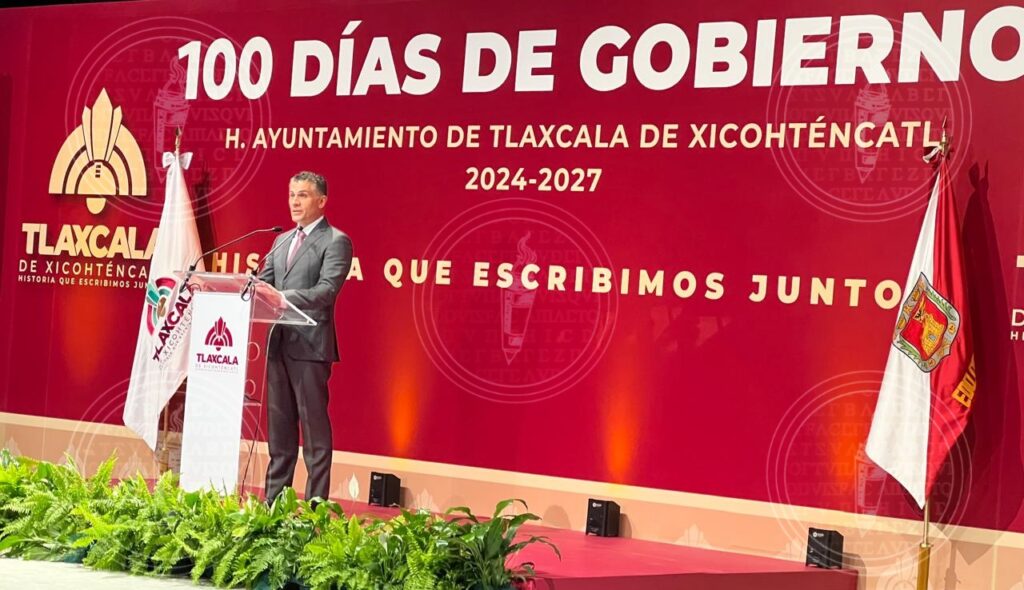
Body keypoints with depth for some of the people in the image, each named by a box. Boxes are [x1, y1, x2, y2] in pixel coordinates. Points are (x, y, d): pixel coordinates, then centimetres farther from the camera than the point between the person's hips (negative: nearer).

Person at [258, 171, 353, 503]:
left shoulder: (336, 242, -5)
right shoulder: (281, 240, 19)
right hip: (279, 343, 7)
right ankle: (274, 497, 19)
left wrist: (282, 297, -28)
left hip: (310, 345, -7)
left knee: (314, 424, -3)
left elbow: (326, 291, -16)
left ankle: (316, 502, 0)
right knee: (279, 423, 12)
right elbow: (264, 281, 16)